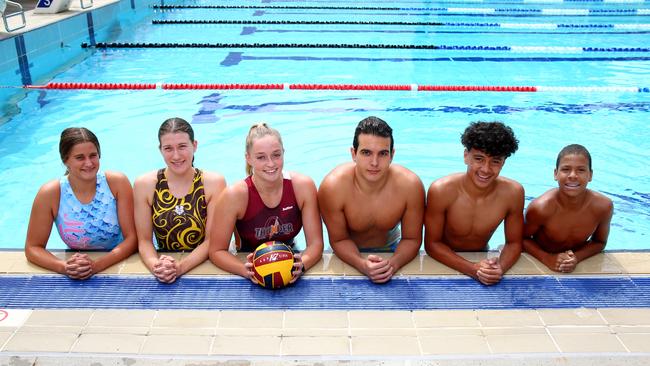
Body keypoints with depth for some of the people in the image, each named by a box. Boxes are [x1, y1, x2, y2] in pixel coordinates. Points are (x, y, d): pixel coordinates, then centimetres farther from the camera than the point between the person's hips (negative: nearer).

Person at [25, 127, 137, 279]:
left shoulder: (117, 183, -11)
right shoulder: (50, 193, -10)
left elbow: (132, 238, -10)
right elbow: (33, 248, -3)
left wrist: (97, 265, -24)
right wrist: (64, 267, -21)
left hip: (121, 263, -1)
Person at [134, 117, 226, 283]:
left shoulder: (214, 183, -7)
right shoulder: (144, 184, -3)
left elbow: (211, 240, -7)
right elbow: (144, 240, 0)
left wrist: (180, 267, -21)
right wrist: (155, 266, -20)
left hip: (204, 268, -2)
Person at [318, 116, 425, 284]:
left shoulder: (410, 185, -26)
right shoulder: (332, 186, -29)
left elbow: (412, 239, -13)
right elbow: (339, 240, -16)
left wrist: (392, 263, -34)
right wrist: (362, 264, -35)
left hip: (391, 250, 1)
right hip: (350, 253, -1)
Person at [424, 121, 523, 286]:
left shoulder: (513, 193, -17)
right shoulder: (441, 191, -23)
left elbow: (514, 243, -4)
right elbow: (432, 244, -16)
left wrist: (500, 268, -26)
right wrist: (473, 269, -28)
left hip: (481, 258, 2)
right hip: (444, 260, -1)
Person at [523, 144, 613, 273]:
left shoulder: (603, 206, -16)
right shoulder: (541, 207, -24)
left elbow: (599, 242, 0)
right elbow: (523, 238, -7)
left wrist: (577, 257, -17)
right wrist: (547, 258, -21)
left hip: (578, 266, 2)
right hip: (540, 264, -2)